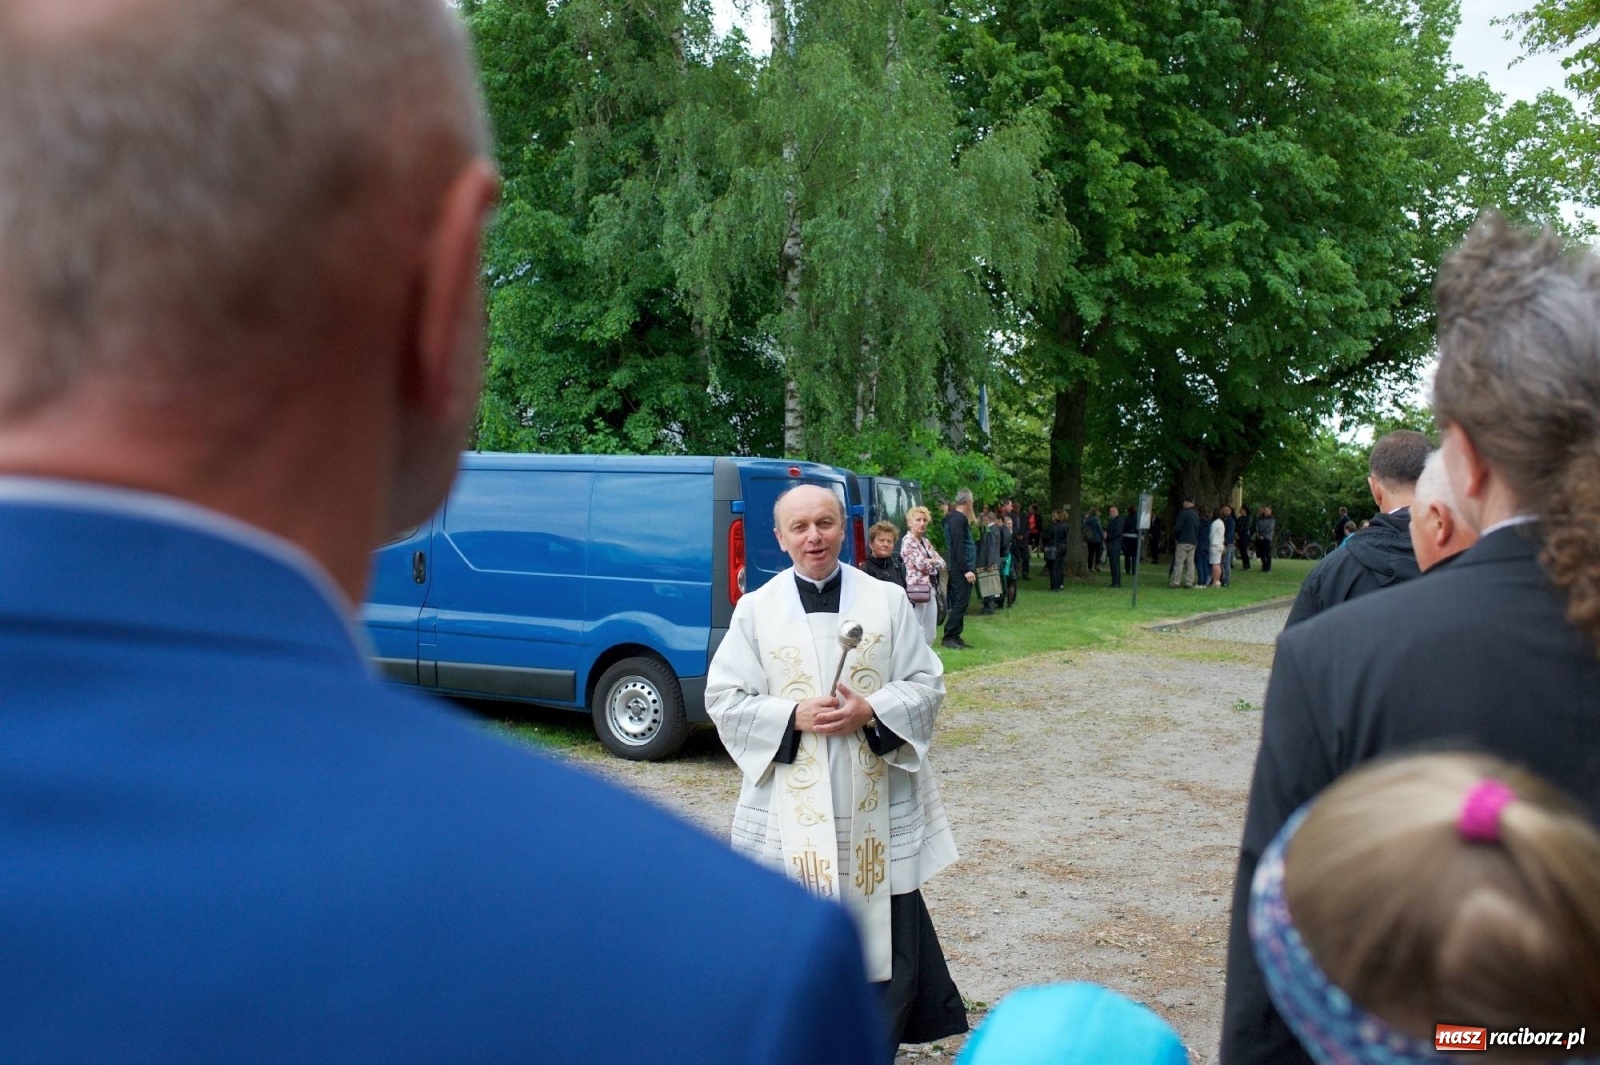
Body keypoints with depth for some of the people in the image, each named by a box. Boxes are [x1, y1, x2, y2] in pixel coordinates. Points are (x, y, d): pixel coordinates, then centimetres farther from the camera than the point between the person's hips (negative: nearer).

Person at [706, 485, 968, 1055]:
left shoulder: (887, 601, 3)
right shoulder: (755, 609, 1)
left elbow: (926, 685, 3)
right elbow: (725, 698, 0)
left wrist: (871, 712, -14)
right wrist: (792, 717, -15)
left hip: (875, 804, 1)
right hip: (789, 808, 0)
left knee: (882, 928, 6)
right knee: (794, 935, 4)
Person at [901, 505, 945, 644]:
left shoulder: (926, 542, 18)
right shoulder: (908, 541, -7)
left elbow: (942, 563, 13)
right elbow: (920, 563, -16)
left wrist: (930, 561, -6)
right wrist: (934, 561, 2)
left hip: (929, 589, 8)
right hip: (916, 590, -8)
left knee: (930, 635, 10)